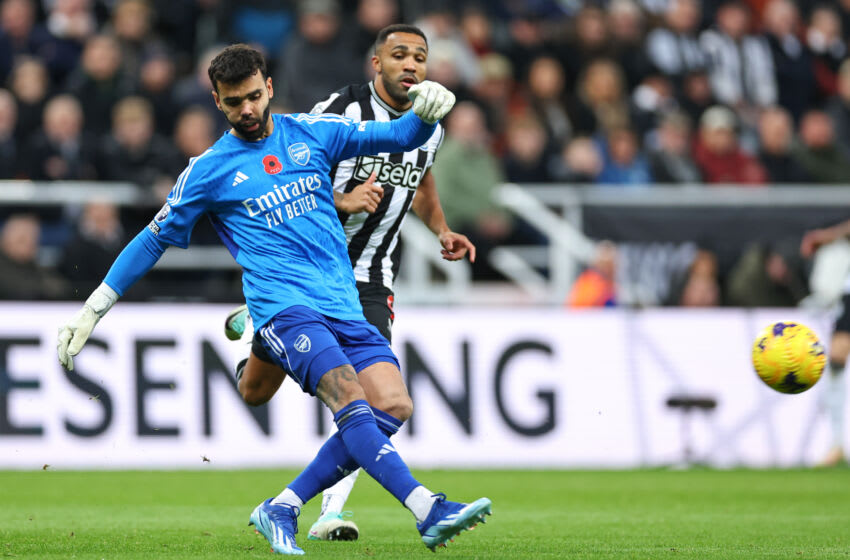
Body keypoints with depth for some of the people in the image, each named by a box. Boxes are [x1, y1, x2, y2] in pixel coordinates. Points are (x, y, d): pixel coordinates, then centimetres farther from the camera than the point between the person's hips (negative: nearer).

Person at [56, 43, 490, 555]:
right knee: (350, 399, -27)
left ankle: (281, 511, -7)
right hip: (283, 304, -4)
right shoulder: (209, 171, 7)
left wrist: (425, 112, -8)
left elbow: (399, 137, 15)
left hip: (344, 304, 5)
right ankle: (429, 511, -40)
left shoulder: (312, 133, 14)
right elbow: (154, 240, 16)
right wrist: (93, 311, 16)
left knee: (389, 406, -15)